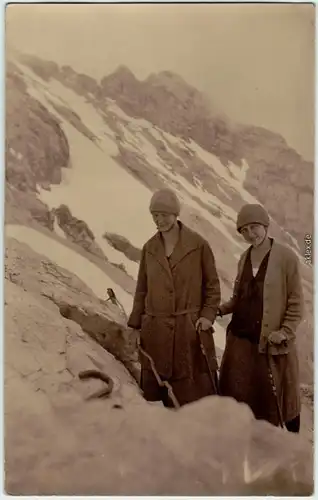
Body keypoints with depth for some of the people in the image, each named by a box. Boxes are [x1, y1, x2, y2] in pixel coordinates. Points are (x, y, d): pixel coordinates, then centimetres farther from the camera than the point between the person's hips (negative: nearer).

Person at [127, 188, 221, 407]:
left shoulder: (198, 244, -3)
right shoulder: (149, 248, 7)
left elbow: (212, 284, 3)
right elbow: (142, 290, 12)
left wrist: (208, 314, -8)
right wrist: (134, 324, 9)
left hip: (191, 329, -3)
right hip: (156, 331, 3)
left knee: (196, 393, 3)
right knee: (158, 395, 8)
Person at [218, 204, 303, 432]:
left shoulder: (286, 257, -9)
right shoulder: (244, 258, 8)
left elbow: (296, 302, -8)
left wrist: (286, 332, -16)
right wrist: (218, 310, -3)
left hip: (272, 342, -5)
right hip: (241, 338, 5)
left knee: (278, 397, 10)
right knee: (237, 395, 11)